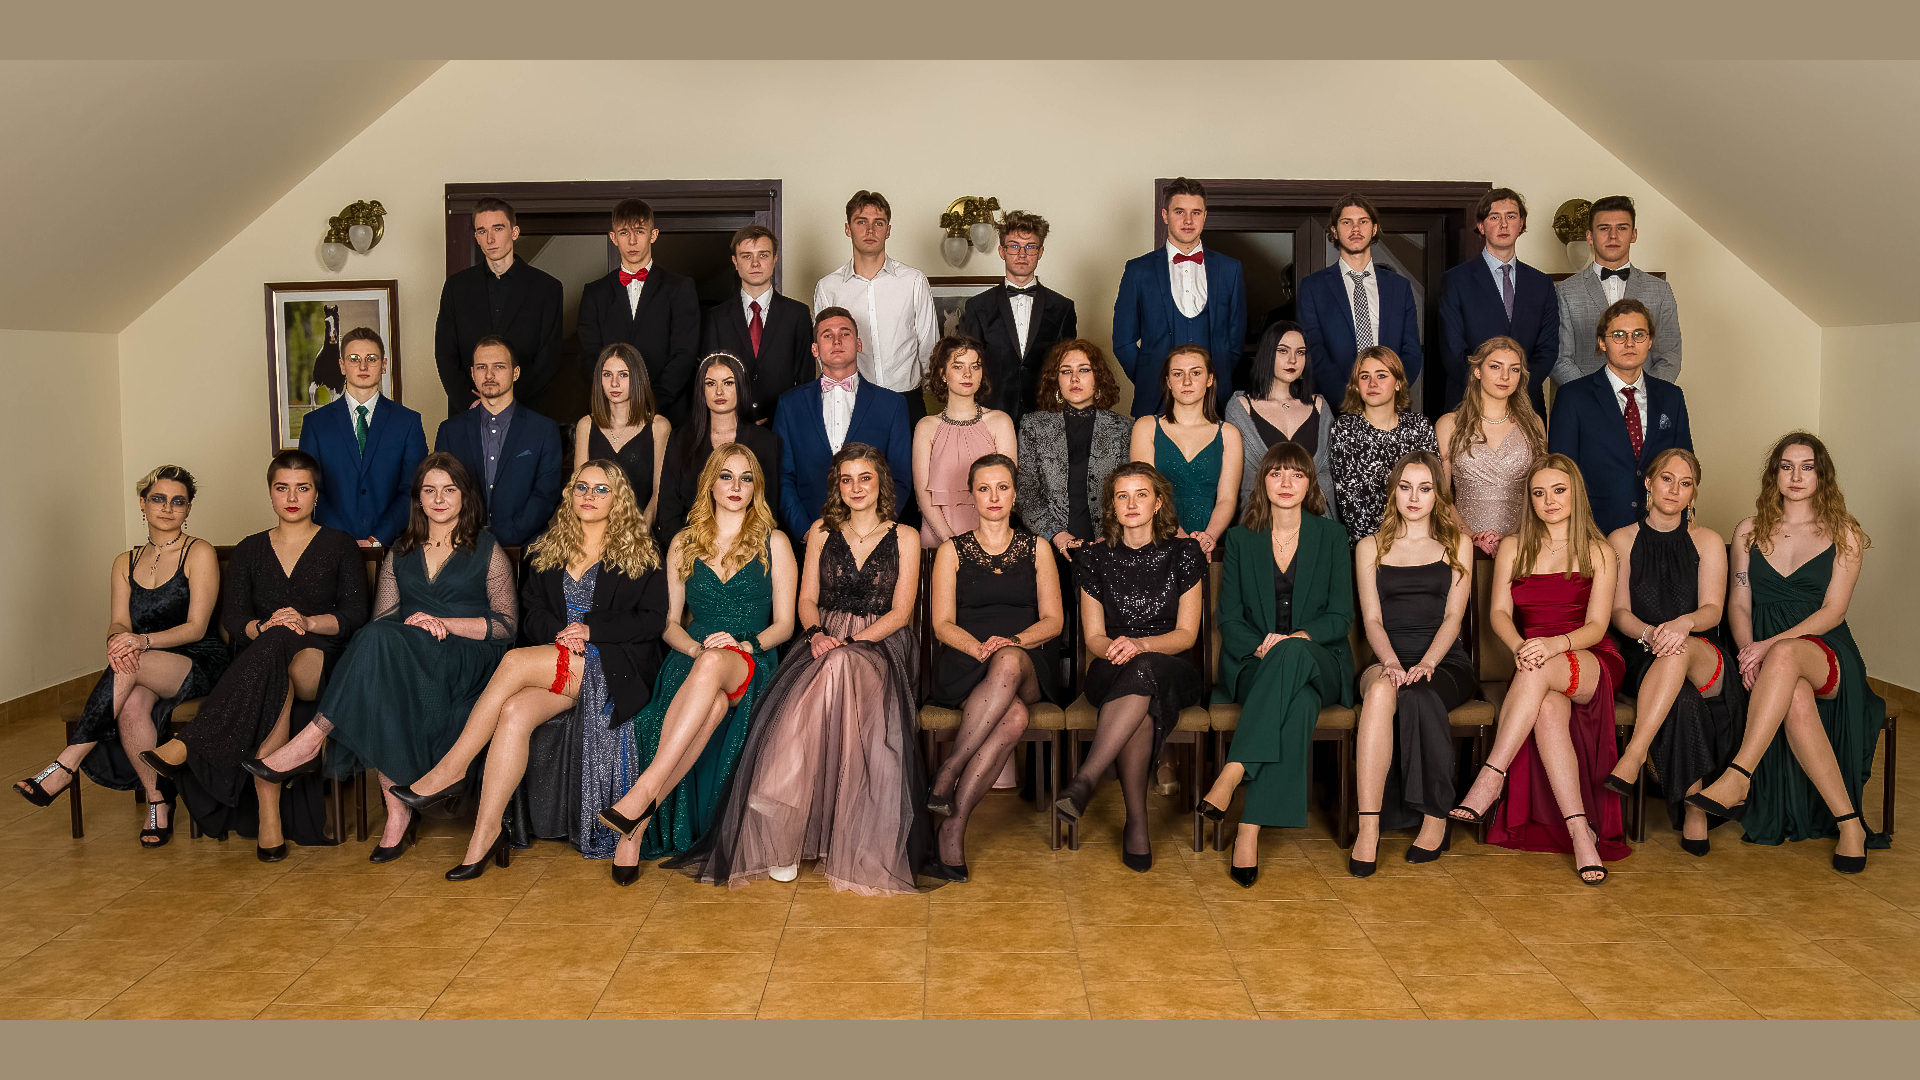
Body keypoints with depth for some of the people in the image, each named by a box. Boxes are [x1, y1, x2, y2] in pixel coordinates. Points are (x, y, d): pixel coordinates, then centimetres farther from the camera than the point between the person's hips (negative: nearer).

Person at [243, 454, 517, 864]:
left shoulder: (487, 549, 12)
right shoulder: (401, 552, 24)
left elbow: (506, 624, 4)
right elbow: (382, 617, 15)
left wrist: (444, 623, -10)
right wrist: (419, 627, -8)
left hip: (470, 661, -4)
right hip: (401, 657, 4)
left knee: (381, 641, -36)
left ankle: (310, 742, -36)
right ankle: (397, 810, -40)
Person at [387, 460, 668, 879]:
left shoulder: (640, 554, 6)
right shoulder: (548, 549, 19)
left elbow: (653, 621, -2)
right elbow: (531, 612, 14)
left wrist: (590, 631, -12)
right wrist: (559, 633, -8)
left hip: (614, 668, -4)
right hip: (554, 662, 4)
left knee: (515, 661, -28)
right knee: (514, 712, -29)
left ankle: (451, 770, -19)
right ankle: (486, 836, -30)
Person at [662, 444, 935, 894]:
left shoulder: (904, 538, 9)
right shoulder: (822, 532, 17)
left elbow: (900, 612, 1)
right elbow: (806, 599, 13)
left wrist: (851, 643, -13)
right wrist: (816, 634, -10)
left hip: (880, 644, -2)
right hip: (824, 641, 2)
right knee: (792, 710, -34)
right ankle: (781, 842, -29)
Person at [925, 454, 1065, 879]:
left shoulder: (1037, 549, 17)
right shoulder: (951, 551, 14)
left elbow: (1052, 621, 8)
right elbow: (943, 625, 4)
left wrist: (1014, 642, -14)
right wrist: (980, 648, -18)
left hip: (1029, 666, 1)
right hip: (964, 668, -1)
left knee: (1009, 661, -40)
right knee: (1013, 717, -38)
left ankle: (947, 775, -37)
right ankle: (955, 824, -33)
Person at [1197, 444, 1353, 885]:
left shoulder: (1331, 536, 9)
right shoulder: (1240, 539, 12)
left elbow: (1341, 617, 3)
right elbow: (1229, 619, 7)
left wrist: (1297, 639, -17)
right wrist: (1259, 648, -14)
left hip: (1319, 663, 0)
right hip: (1254, 667, 0)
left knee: (1292, 652, -40)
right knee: (1298, 704, -38)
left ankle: (1232, 774, -47)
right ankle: (1251, 830, -45)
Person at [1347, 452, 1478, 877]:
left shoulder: (1457, 544, 14)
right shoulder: (1370, 548, 16)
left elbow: (1453, 615, 2)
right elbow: (1372, 619, 5)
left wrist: (1426, 663, -16)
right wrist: (1391, 662, -16)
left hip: (1445, 663, 0)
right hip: (1388, 659, 1)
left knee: (1419, 696, -37)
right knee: (1381, 689, -37)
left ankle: (1435, 817, -22)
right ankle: (1368, 829, -42)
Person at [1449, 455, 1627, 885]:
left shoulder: (1599, 553, 7)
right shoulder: (1513, 548, 15)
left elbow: (1596, 625, -4)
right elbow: (1499, 612, 4)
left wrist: (1554, 645, -26)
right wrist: (1519, 646, -20)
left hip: (1591, 664, -2)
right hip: (1535, 669, 2)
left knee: (1539, 670, -38)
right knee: (1549, 709, -36)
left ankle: (1490, 778, -38)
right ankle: (1581, 832, -39)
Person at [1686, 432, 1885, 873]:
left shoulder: (1845, 535, 8)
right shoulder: (1749, 532, 16)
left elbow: (1832, 611, -3)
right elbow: (1738, 604, 11)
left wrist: (1771, 644, -18)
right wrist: (1748, 651, -11)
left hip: (1827, 654, -2)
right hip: (1764, 654, 2)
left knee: (1786, 655, -41)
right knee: (1797, 700, -37)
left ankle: (1737, 779, -49)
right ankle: (1848, 824, -32)